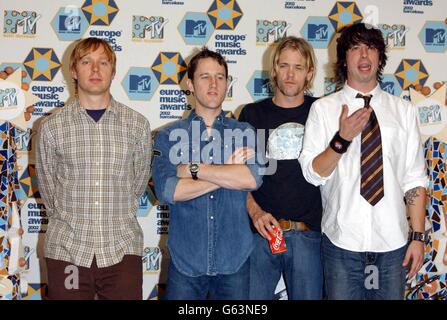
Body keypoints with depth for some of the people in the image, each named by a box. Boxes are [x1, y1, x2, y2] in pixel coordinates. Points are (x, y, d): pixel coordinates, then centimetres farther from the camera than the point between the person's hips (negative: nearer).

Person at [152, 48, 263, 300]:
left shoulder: (244, 132, 4)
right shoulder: (169, 136, 2)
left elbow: (253, 178, -14)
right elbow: (166, 190, -14)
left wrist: (193, 169, -13)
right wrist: (228, 174, -12)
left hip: (235, 261, 1)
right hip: (185, 261, -1)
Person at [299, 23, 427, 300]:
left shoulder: (404, 111, 4)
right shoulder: (323, 109, -1)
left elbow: (414, 180, 3)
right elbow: (312, 173, -5)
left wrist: (418, 236, -1)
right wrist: (342, 139, -20)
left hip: (393, 243, 2)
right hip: (342, 242, -1)